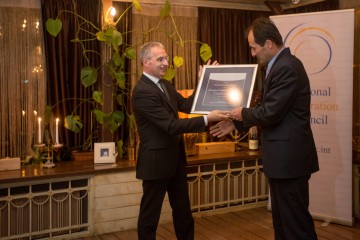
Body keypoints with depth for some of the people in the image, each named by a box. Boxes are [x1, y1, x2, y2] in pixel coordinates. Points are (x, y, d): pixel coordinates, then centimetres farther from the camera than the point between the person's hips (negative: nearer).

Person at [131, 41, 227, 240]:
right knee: (150, 213, 8)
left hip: (175, 157, 9)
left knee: (183, 209, 20)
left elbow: (186, 105, 8)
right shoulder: (143, 92, -22)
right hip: (156, 160, -9)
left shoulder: (165, 85, 9)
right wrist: (207, 119, -29)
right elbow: (171, 126, -27)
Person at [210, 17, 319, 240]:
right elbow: (269, 109, 17)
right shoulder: (281, 64, 13)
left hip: (289, 157, -11)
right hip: (283, 157, 11)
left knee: (296, 222, 1)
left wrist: (243, 113, -5)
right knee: (283, 219, 20)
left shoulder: (286, 67, -20)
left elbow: (270, 113, -23)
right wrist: (236, 123, 14)